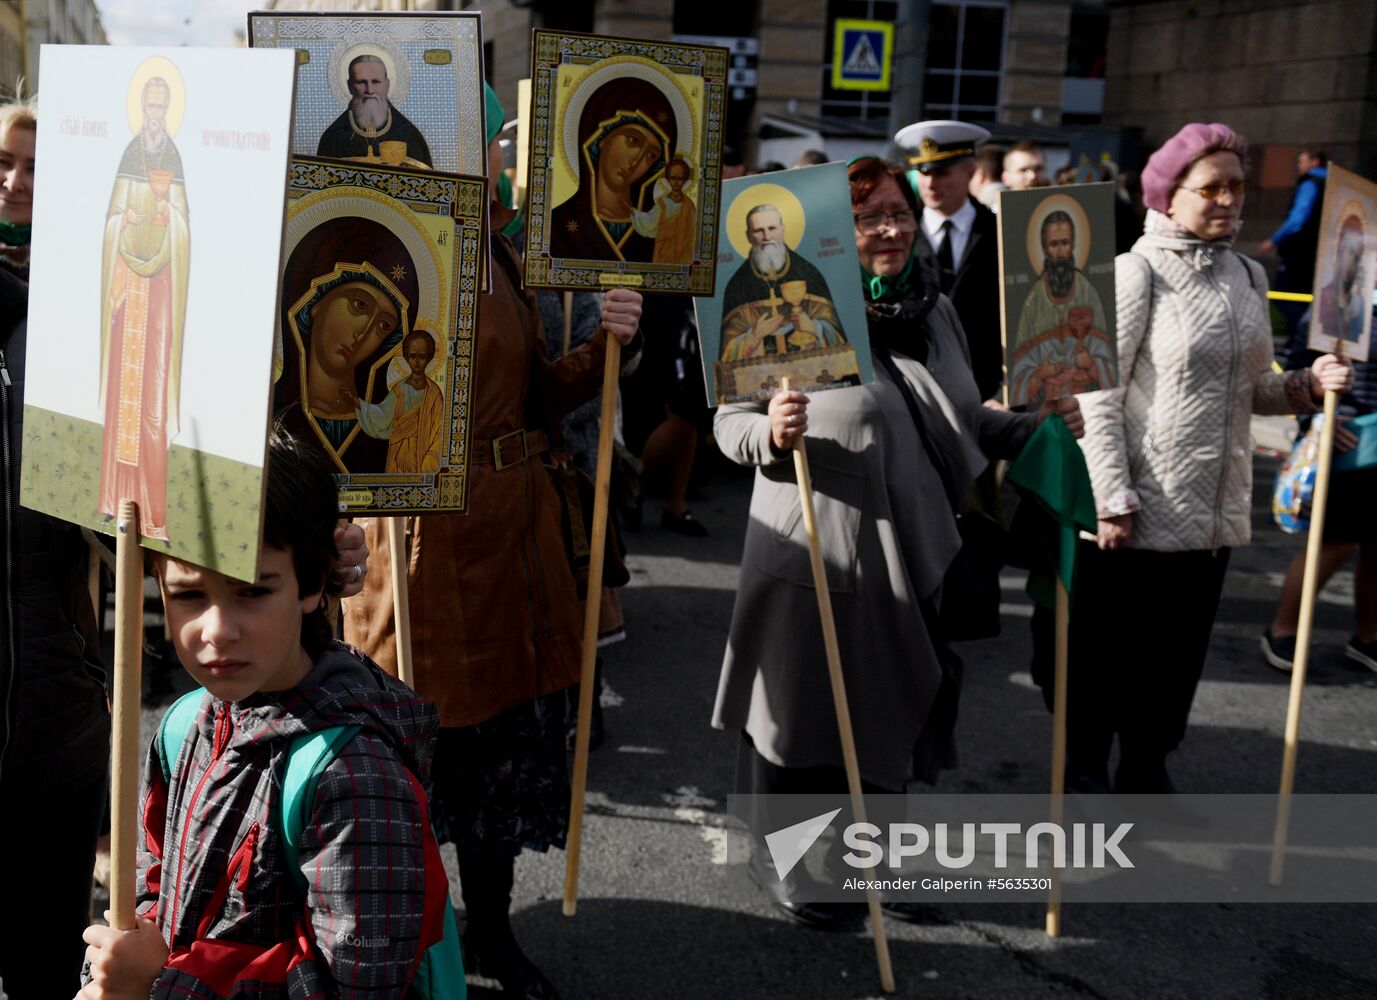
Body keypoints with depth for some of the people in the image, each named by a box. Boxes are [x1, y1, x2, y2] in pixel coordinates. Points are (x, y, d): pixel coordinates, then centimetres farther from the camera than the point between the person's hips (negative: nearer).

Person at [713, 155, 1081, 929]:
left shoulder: (936, 311, 6)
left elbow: (962, 423, 18)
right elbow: (729, 423, -10)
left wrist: (1037, 425, 4)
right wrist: (773, 433, -30)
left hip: (913, 554, 6)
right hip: (816, 557, -5)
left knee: (896, 712, 17)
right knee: (809, 715, 8)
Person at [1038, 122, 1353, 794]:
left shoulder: (1248, 276, 11)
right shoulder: (1136, 274, -10)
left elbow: (1252, 388, 18)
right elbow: (1097, 397, -13)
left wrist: (1310, 385, -2)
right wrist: (1114, 502, -16)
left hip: (1214, 510, 6)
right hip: (1139, 510, -6)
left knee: (1178, 650, 15)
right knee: (1104, 645, 6)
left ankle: (1147, 765, 32)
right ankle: (1084, 766, 25)